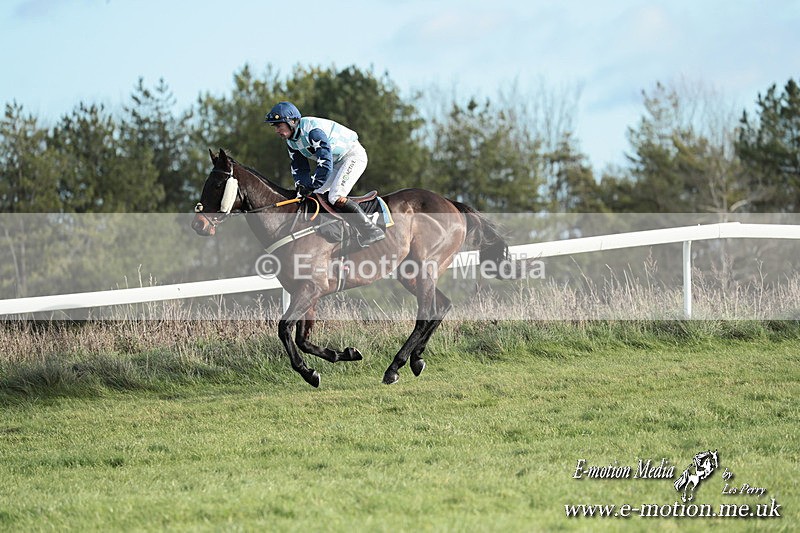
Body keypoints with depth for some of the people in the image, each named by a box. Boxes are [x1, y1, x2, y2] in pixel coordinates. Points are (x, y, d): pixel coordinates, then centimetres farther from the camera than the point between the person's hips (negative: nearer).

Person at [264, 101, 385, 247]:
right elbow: (299, 168, 4)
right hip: (337, 162, 10)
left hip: (354, 155, -10)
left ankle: (372, 232, -20)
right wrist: (301, 187, -15)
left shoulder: (313, 130, -31)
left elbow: (325, 164, -36)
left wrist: (310, 186, -34)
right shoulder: (291, 140, 0)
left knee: (336, 197, -23)